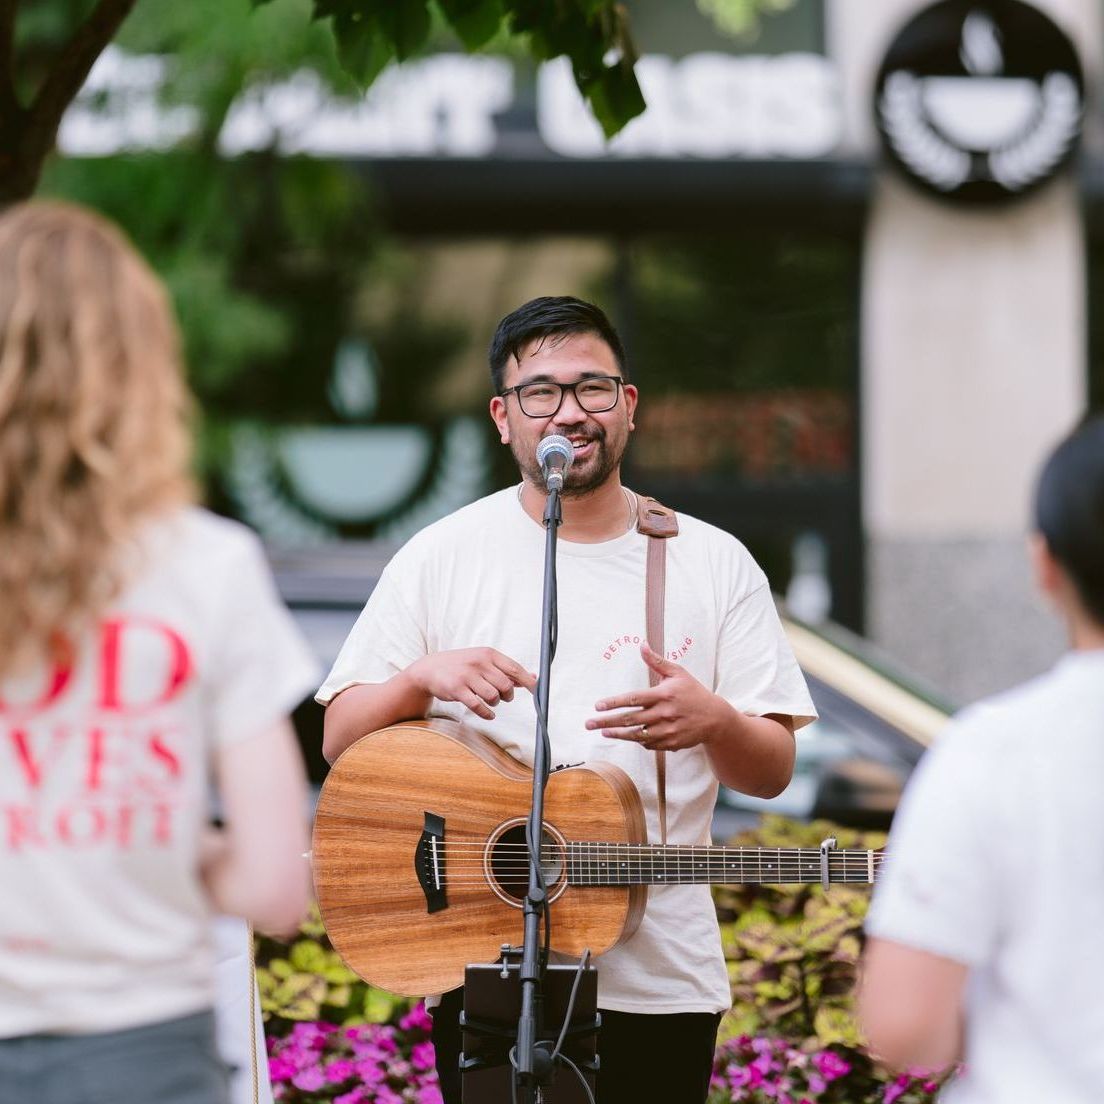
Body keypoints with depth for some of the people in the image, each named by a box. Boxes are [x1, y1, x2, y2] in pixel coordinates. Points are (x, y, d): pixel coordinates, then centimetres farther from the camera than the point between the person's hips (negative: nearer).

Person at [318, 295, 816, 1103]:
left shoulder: (715, 564, 5)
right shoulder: (442, 558, 2)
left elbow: (774, 771, 4)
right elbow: (341, 741, 1)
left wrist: (714, 722, -18)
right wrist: (421, 678, -18)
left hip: (662, 976, 1)